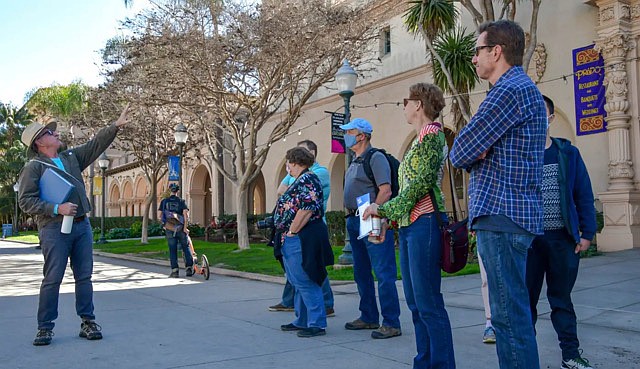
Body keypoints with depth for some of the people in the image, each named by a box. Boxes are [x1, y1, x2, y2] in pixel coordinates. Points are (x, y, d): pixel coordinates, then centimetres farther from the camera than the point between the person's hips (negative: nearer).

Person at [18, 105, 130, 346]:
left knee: (84, 276, 7)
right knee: (52, 279, -3)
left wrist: (116, 125, 9)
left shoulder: (71, 157, 17)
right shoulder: (33, 167, -2)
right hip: (54, 229, -6)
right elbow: (26, 201, -8)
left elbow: (96, 145, 17)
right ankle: (45, 327, 9)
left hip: (82, 225, 6)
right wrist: (57, 209, -18)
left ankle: (88, 322, 14)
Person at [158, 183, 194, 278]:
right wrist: (185, 227, -9)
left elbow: (159, 215, 2)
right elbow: (186, 214, -13)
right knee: (186, 248, 9)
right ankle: (189, 268, 5)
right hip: (180, 228, -1)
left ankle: (175, 270, 1)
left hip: (169, 229, 1)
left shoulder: (164, 201, 5)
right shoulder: (181, 201, 0)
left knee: (172, 250, 5)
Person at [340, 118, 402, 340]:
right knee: (361, 273, 15)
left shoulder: (376, 158, -9)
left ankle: (391, 323, -3)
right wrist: (351, 216, 14)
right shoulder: (355, 162, 19)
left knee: (383, 273, -7)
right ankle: (368, 317, 25)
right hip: (354, 221, 10)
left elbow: (386, 190, -18)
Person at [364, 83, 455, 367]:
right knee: (415, 301, 12)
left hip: (423, 224, -10)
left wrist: (384, 209, -13)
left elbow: (422, 183, -17)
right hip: (408, 225, 10)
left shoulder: (431, 133, -7)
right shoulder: (421, 138, 21)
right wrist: (385, 218, 17)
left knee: (428, 302, -7)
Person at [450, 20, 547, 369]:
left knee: (509, 315, -7)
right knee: (513, 311, 16)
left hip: (500, 214, -11)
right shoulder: (525, 88, 22)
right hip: (512, 213, 11)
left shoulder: (509, 90, -12)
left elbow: (460, 154, -13)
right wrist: (477, 154, 1)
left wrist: (470, 154, 8)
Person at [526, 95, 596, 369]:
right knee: (527, 298, 7)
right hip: (528, 239, -1)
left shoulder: (568, 153, 6)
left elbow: (583, 195, 5)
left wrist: (587, 233, -1)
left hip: (564, 238, 1)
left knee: (562, 298, 11)